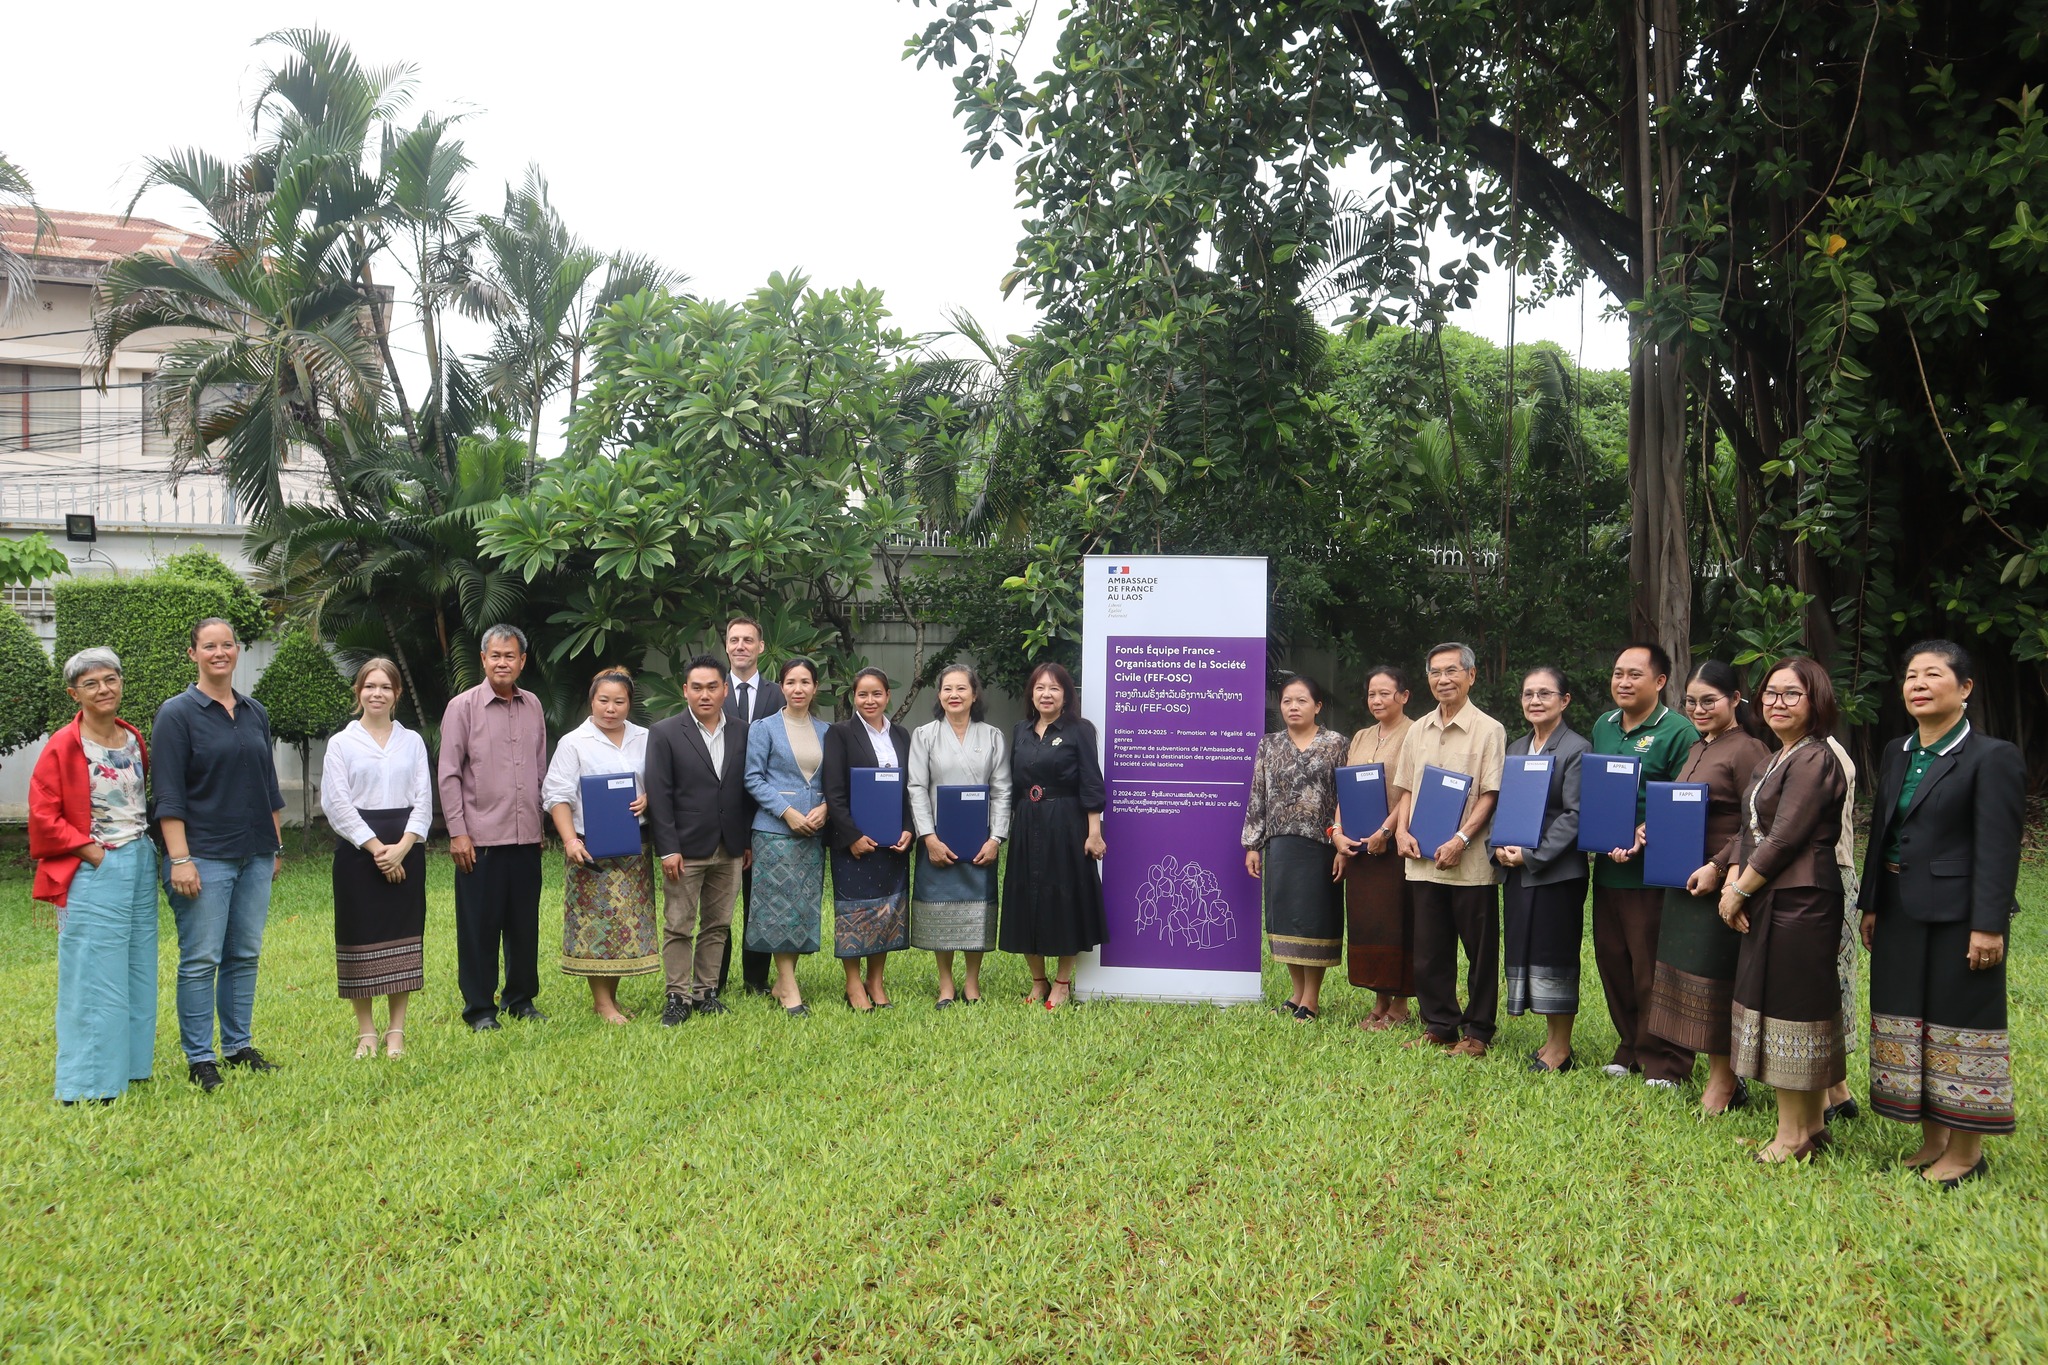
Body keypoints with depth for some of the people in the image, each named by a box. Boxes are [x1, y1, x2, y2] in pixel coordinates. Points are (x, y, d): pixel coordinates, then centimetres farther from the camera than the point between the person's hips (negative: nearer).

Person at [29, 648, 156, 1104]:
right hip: (93, 873, -6)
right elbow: (43, 818, -12)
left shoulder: (134, 739, 9)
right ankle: (88, 1083, 5)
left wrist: (146, 844, 9)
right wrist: (92, 852, -14)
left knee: (138, 973, 11)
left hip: (140, 865, 6)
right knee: (94, 978, -3)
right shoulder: (63, 746, -10)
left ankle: (131, 1064, 23)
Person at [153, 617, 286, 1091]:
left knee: (245, 955, 11)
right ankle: (199, 1059, 7)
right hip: (205, 856, -5)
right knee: (200, 960, -2)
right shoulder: (177, 713, -5)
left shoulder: (255, 713, 11)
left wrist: (275, 846, 16)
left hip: (254, 855, 6)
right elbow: (169, 795, -10)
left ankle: (239, 1046, 21)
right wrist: (180, 858, -16)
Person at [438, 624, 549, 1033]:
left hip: (526, 837, 4)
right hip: (481, 838, -4)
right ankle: (479, 1007, 13)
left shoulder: (533, 706, 10)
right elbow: (449, 774, -4)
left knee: (525, 923, 10)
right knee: (479, 926, 2)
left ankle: (521, 999, 23)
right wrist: (457, 832, -9)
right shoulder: (463, 706, -3)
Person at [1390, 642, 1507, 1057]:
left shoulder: (1488, 730, -4)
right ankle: (1438, 1025, 22)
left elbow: (1491, 794, -9)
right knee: (1429, 948, 11)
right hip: (1422, 860, 5)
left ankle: (1477, 1031, 13)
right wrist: (1402, 831, 0)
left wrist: (1461, 839, -19)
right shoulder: (1418, 731, 13)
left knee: (1480, 949, 4)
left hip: (1470, 862, -5)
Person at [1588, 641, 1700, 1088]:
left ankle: (1664, 1063, 8)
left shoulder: (1678, 731, -8)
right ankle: (1630, 1051, 26)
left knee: (1654, 970, -3)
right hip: (1607, 867, 7)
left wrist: (1640, 838, -23)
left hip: (1654, 871, -7)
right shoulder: (1603, 726, 14)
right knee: (1613, 963, 12)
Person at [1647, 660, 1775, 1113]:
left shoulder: (1747, 750, -13)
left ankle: (1723, 1084, 8)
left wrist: (1718, 867, -23)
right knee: (1689, 974, 13)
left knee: (1717, 981, -3)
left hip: (1721, 884, -9)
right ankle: (1719, 1072, 24)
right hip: (1683, 882, 9)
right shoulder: (1696, 750, 16)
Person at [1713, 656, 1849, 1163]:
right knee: (1771, 1003, 12)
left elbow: (1784, 839, -18)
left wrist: (1739, 890, -11)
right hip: (1768, 901, 10)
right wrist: (1733, 877, -2)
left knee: (1788, 1010, -4)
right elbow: (1750, 829, 14)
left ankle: (1794, 1136, 5)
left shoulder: (1814, 760, -14)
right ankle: (1808, 1125, 22)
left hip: (1801, 902, -10)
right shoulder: (1777, 760, 17)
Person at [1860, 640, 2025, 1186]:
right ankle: (1933, 1141, 25)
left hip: (1957, 917, -7)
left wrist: (1989, 926, -18)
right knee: (1911, 1024, 12)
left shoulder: (1993, 758, -10)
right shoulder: (1897, 753, 12)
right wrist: (1871, 905, 12)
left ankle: (1966, 1151, 14)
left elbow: (1998, 850, -14)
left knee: (1960, 1024, 1)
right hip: (1901, 916, 7)